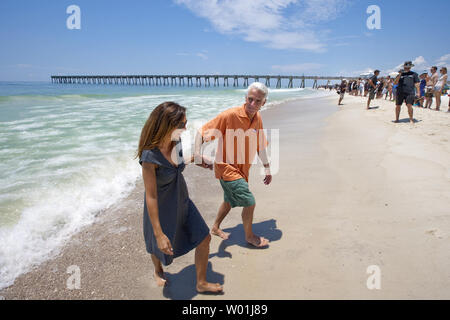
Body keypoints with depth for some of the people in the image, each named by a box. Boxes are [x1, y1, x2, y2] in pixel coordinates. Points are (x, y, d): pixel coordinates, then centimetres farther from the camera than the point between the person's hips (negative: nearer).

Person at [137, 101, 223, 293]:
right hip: (161, 209, -6)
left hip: (182, 203, 6)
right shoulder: (150, 156, -33)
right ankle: (158, 271, 58)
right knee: (160, 248, 22)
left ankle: (201, 283, 30)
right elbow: (151, 197, -29)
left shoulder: (176, 142, -12)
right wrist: (159, 234, -26)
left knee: (204, 239, 9)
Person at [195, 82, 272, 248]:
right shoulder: (230, 115, -21)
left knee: (230, 200, 23)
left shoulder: (258, 119, 1)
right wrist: (197, 153, -35)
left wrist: (267, 169, 18)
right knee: (249, 202, -6)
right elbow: (202, 132, -18)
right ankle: (249, 236, 18)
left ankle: (215, 228, 46)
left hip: (241, 170, 8)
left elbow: (260, 146, 13)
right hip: (227, 167, -8)